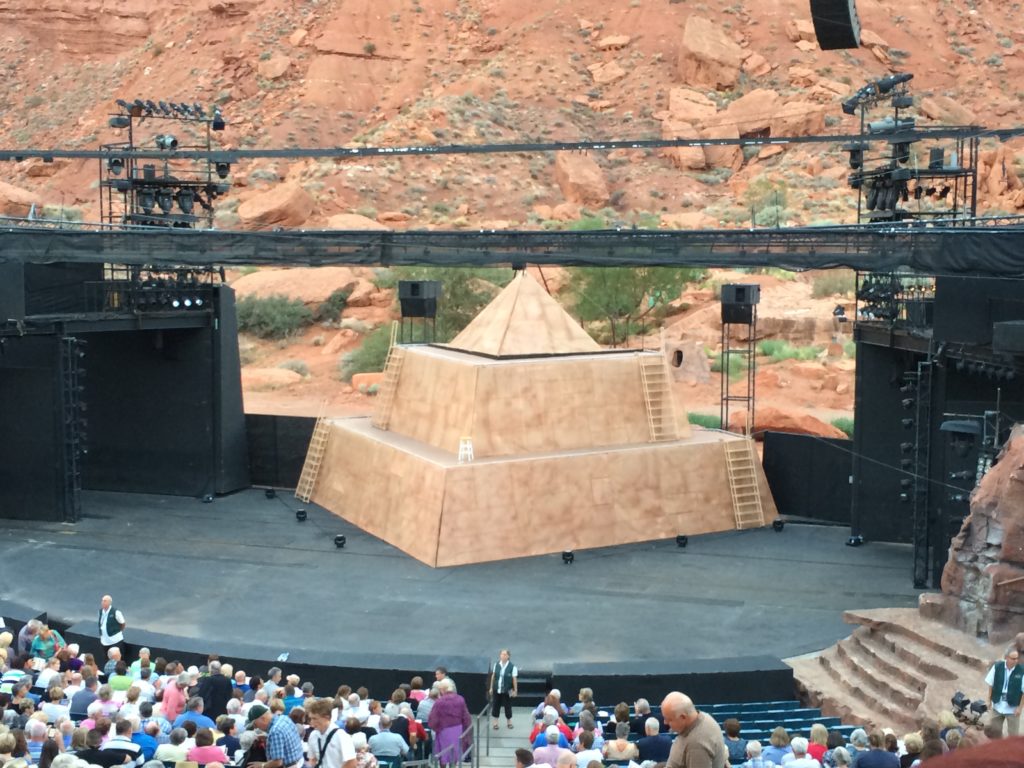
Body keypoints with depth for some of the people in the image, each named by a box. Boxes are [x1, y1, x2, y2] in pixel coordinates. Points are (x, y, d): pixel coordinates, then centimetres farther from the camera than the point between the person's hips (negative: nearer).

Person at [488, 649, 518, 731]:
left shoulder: (512, 666, -13)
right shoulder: (496, 664, -3)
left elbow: (514, 679, -9)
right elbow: (493, 676, 6)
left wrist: (515, 690, -6)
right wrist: (491, 687, 9)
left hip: (507, 691, -3)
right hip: (497, 689, 3)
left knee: (507, 706, 11)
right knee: (495, 706, 7)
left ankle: (509, 722, 30)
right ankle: (495, 723, 20)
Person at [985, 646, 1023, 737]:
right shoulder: (997, 666, -12)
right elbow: (991, 685, 0)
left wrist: (1020, 707, -10)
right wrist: (989, 701, 3)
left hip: (1013, 708, -2)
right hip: (997, 706, 2)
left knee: (1013, 735, 9)